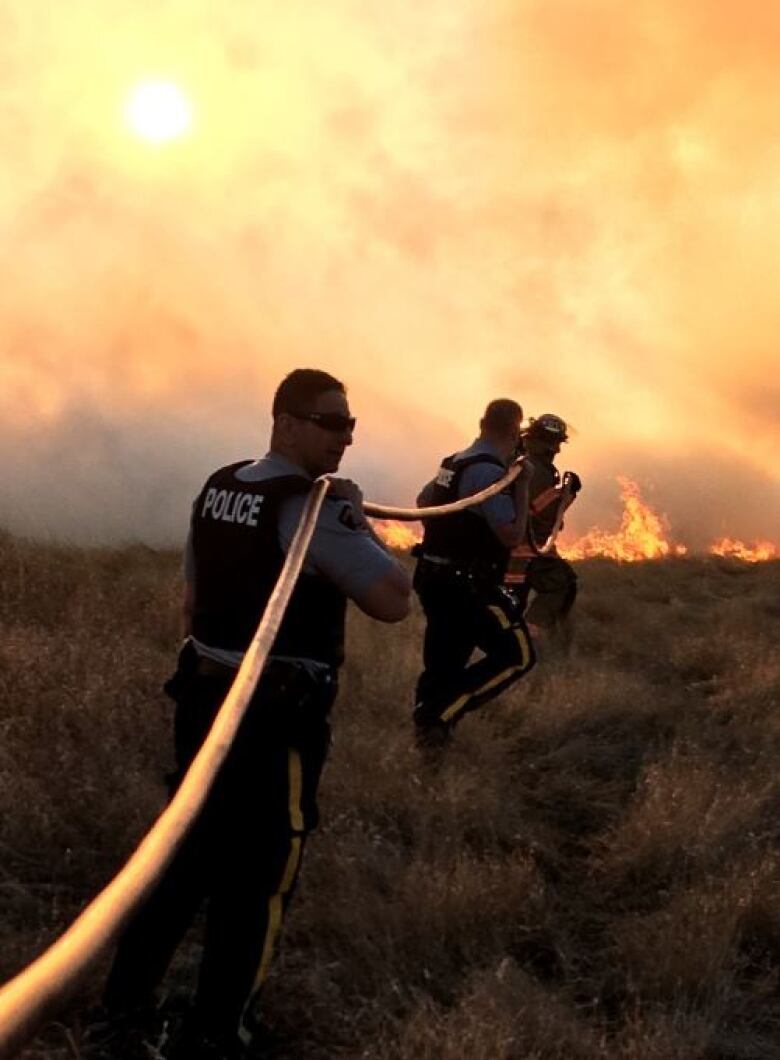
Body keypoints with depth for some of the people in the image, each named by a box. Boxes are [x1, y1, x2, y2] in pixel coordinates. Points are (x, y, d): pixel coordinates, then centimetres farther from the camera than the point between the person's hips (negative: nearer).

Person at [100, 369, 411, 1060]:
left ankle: (130, 988, 33)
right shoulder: (315, 505, -18)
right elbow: (394, 601, -22)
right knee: (259, 871, 4)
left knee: (194, 843, 21)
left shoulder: (217, 489, 8)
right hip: (277, 718, -8)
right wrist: (355, 519, -10)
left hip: (204, 698, 8)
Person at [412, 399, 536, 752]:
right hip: (466, 584, -9)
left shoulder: (454, 462, 12)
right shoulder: (490, 472, -18)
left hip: (434, 578, 9)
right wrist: (522, 484, -14)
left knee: (443, 662, 17)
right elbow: (512, 534, -21)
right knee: (516, 655, -4)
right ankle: (440, 716, -10)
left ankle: (426, 727, 22)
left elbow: (422, 501, 29)